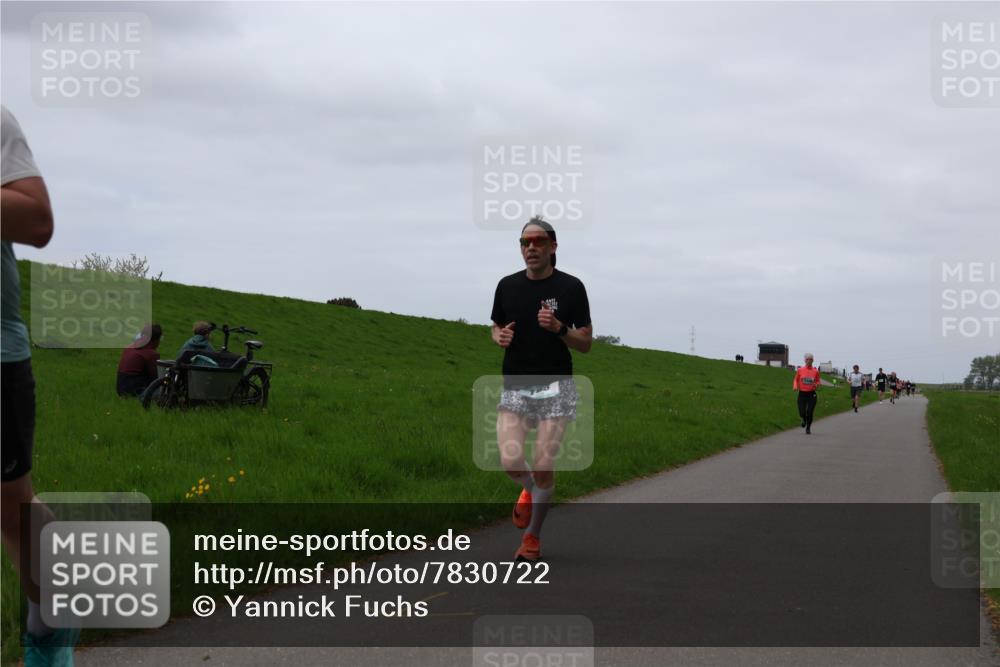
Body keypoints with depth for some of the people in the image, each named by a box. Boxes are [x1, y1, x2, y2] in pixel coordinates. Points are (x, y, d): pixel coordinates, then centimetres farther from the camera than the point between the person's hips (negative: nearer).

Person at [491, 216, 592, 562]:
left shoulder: (571, 287, -4)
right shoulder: (507, 286, 3)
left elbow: (586, 343, -1)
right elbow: (496, 327, 18)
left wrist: (559, 328, -21)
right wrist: (500, 336, -7)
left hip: (555, 388, -2)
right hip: (515, 387, 2)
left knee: (543, 466, -7)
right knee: (510, 462, -13)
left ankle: (533, 535, 16)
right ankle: (529, 490, 26)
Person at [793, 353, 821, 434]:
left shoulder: (815, 371, 0)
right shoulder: (800, 370, 0)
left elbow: (818, 381, 12)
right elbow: (796, 380, 12)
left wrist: (817, 385, -11)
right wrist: (795, 386, -7)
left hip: (811, 394, 0)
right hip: (802, 394, 0)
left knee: (810, 413, -5)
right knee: (802, 413, -7)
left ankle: (808, 428, 20)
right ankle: (804, 419, 32)